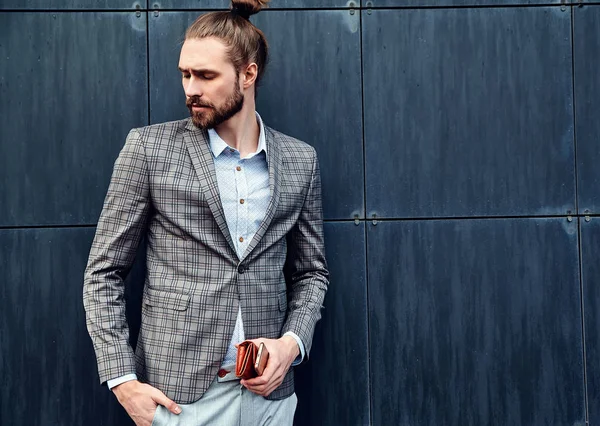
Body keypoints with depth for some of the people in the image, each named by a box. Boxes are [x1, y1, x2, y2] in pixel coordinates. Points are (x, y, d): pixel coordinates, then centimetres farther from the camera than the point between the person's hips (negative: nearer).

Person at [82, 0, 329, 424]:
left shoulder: (300, 160, 3)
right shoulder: (149, 147, -5)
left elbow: (311, 272, 11)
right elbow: (104, 272, -2)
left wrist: (292, 342, -6)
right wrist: (123, 380, -9)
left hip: (268, 390, 3)